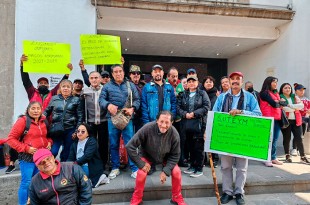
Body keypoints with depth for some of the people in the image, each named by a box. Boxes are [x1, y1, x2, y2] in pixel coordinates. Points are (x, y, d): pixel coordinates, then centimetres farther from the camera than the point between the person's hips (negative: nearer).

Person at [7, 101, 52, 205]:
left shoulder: (44, 121, 6)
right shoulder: (22, 120, -10)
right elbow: (11, 139, -10)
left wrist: (49, 142, 1)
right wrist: (26, 149, -17)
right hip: (27, 157, -5)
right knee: (27, 183, -3)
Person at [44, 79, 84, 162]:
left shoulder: (76, 100, 3)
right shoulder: (54, 99, 8)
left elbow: (80, 117, 0)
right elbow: (47, 111, 17)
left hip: (70, 130, -1)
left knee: (67, 153, 10)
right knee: (52, 152, -5)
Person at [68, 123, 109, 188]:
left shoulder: (92, 141, -5)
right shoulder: (74, 144, 14)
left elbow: (87, 156, -19)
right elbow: (70, 158, 3)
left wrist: (76, 163, -27)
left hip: (91, 169, -7)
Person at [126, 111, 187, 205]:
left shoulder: (174, 134, -27)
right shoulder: (147, 128, -35)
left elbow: (175, 155, -13)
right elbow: (130, 146, -30)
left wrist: (165, 171, -22)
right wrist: (141, 164, -25)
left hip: (166, 157, 2)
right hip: (147, 156, -1)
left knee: (176, 172, -17)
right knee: (141, 174, -23)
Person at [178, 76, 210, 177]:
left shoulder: (202, 93, 4)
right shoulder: (183, 94, 14)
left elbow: (207, 106, -7)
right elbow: (178, 107, 6)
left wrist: (194, 113, -14)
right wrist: (185, 114, -12)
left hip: (199, 123, -3)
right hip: (186, 124, 4)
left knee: (198, 147, 1)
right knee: (190, 146, 13)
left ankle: (199, 169, 13)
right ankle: (192, 166, 27)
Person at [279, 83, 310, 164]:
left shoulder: (295, 97, 13)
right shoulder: (280, 98, -1)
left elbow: (301, 105, -4)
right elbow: (284, 108, -16)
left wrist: (290, 106, -13)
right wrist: (295, 108, -7)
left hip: (296, 120, 4)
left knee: (298, 138, 3)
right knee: (287, 138, 5)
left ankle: (303, 157, 10)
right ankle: (287, 156, 16)